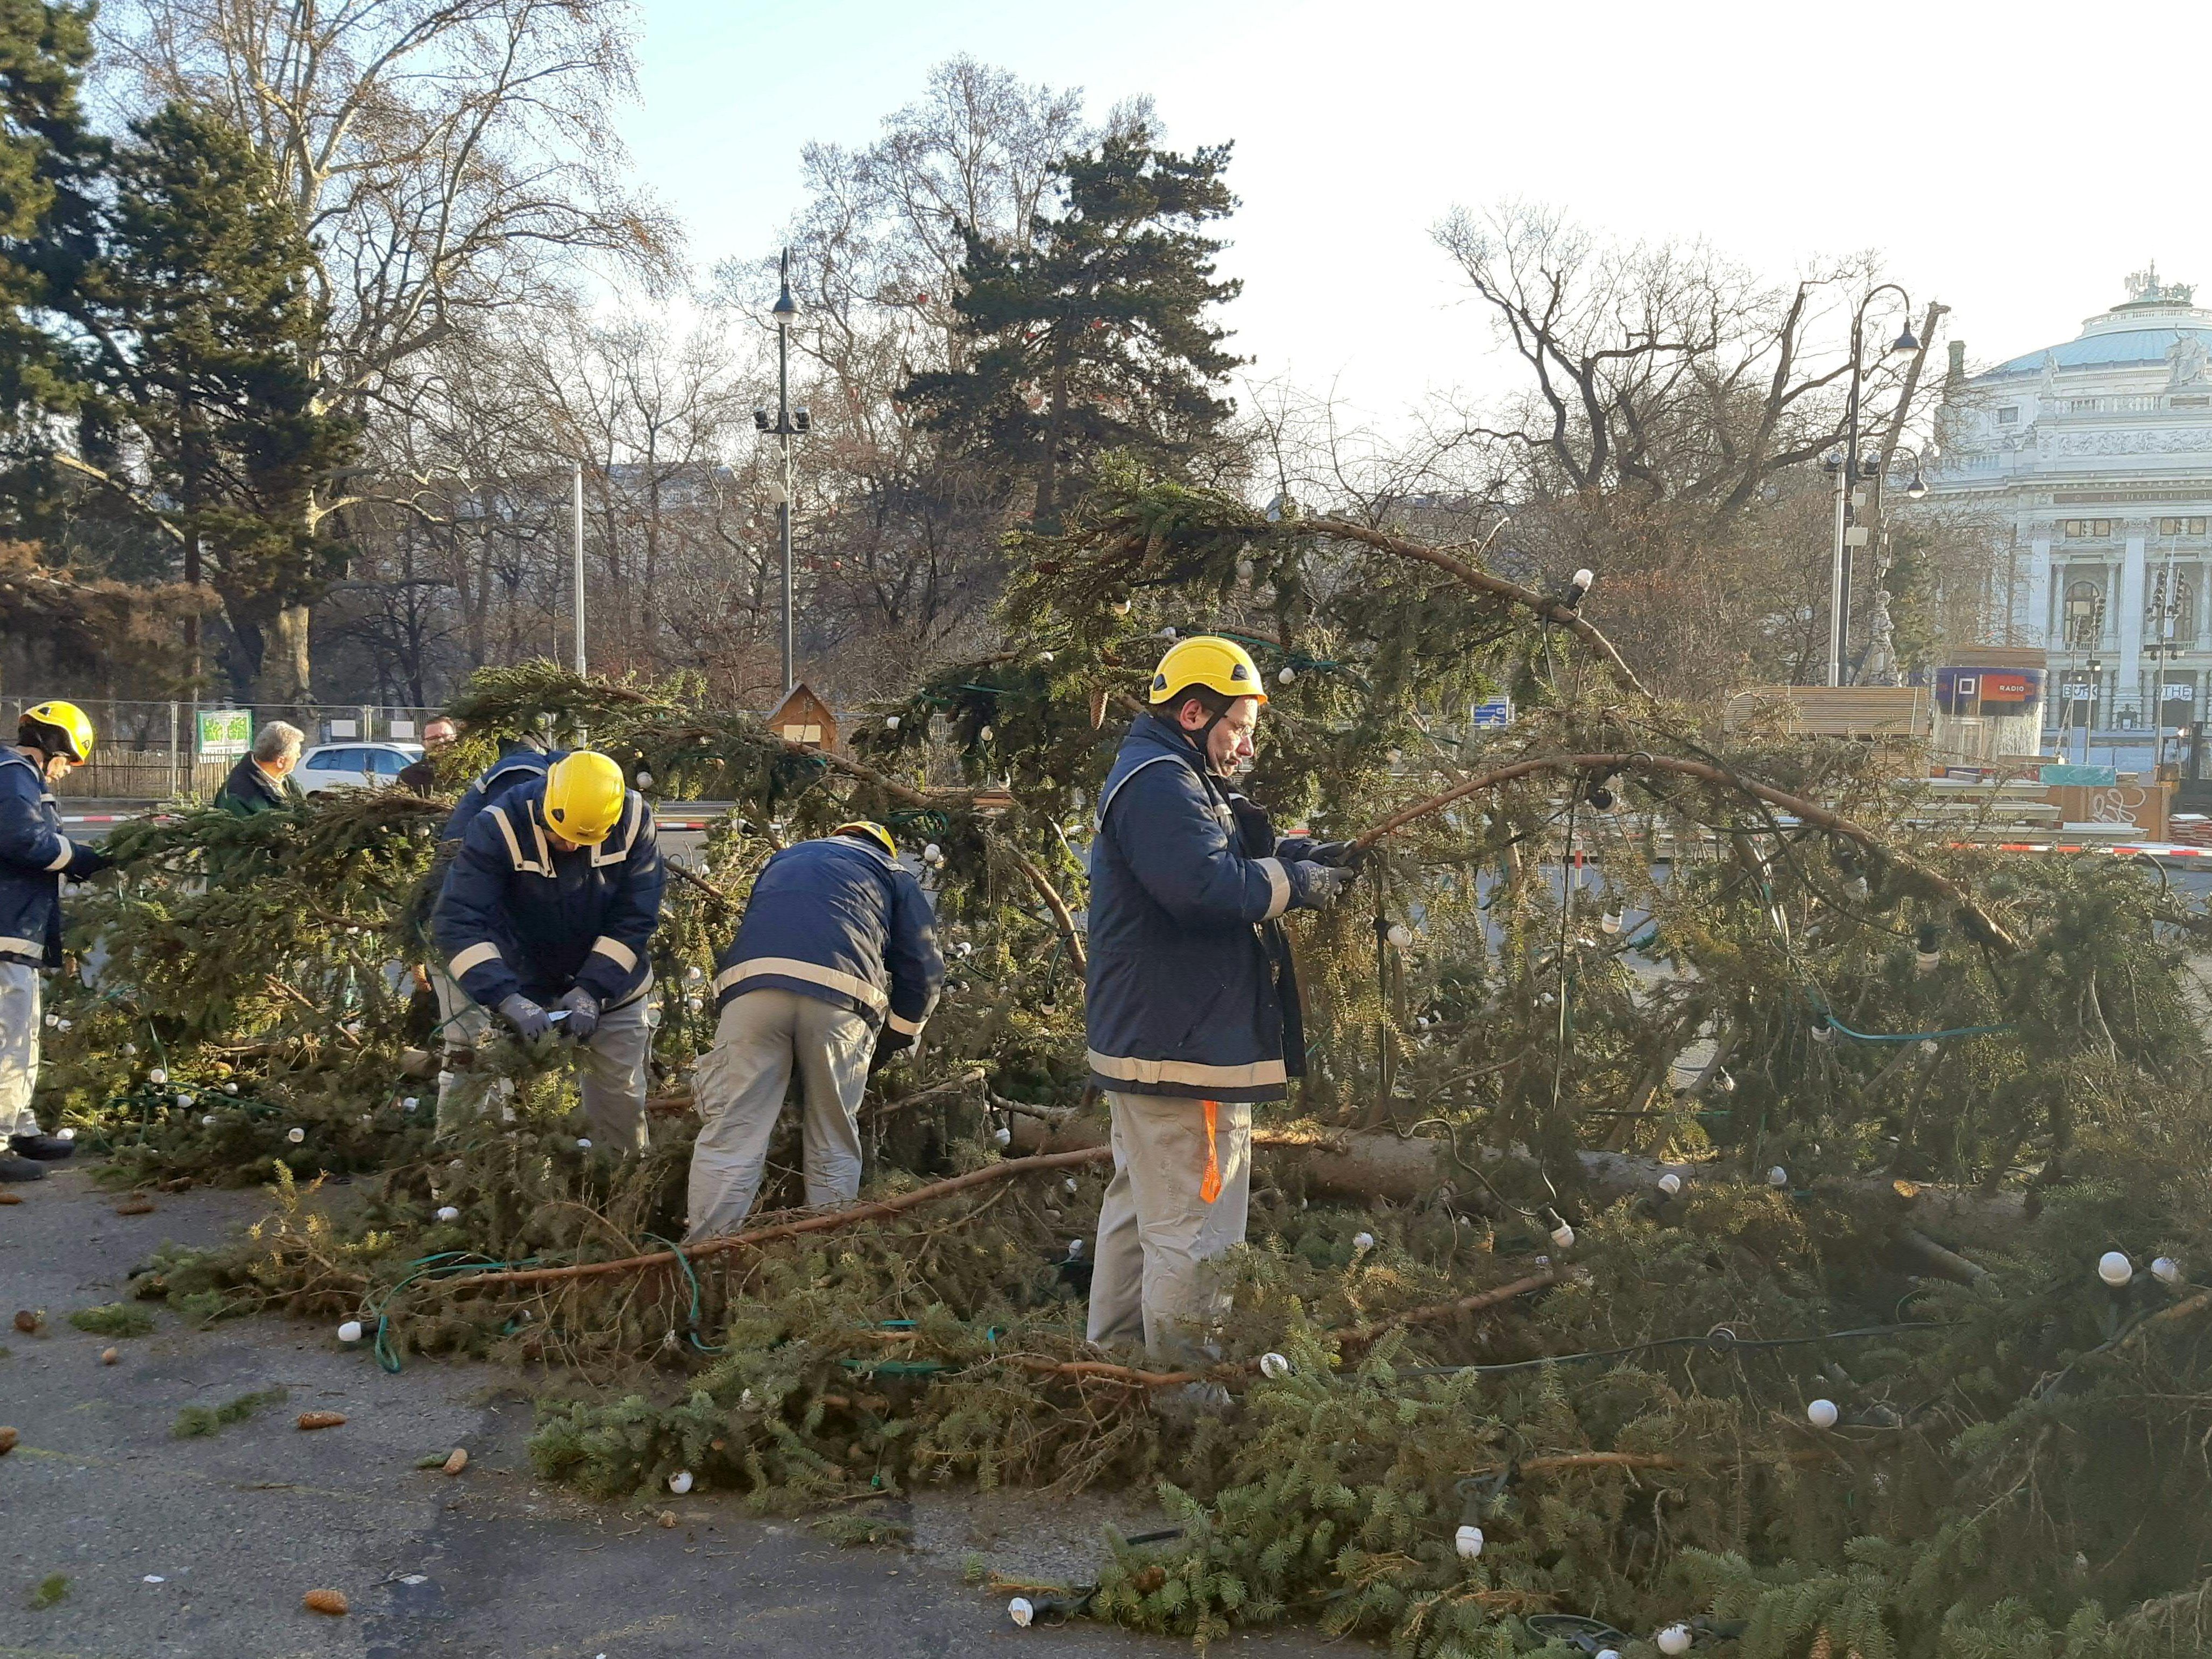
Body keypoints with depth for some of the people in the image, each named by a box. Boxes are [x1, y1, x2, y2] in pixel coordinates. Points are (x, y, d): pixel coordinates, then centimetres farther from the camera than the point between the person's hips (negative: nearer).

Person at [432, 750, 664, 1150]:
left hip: (608, 985, 2)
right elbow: (457, 921, -28)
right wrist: (507, 999, -38)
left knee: (621, 1100, 7)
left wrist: (592, 991, -22)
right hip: (519, 983, -2)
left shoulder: (633, 821, -19)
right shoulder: (500, 826, -26)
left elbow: (636, 919, -13)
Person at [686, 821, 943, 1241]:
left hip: (753, 982, 1)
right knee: (834, 1145, 10)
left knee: (730, 1136, -1)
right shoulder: (893, 873, 29)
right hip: (841, 993, -1)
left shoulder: (784, 859, 39)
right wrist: (896, 1037, 31)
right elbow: (923, 969, 18)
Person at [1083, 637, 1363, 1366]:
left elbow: (1233, 855, 22)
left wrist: (1310, 855, 4)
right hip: (1182, 1055, -12)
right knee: (1194, 1230, -8)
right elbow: (1208, 884, -30)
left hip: (1141, 1043, 12)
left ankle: (1112, 1353, 32)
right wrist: (1301, 883, -17)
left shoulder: (1161, 778, 20)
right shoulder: (1160, 782, -17)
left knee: (1139, 1207, 21)